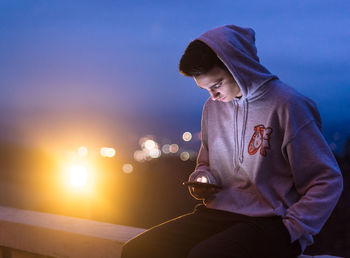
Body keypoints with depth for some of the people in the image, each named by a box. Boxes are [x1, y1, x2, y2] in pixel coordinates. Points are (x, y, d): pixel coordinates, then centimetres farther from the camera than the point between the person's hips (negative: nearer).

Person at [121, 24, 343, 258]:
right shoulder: (213, 107, 11)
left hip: (270, 221, -6)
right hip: (219, 213, 6)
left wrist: (289, 230, -16)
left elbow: (328, 180, -9)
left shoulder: (286, 105, -10)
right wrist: (202, 178, 4)